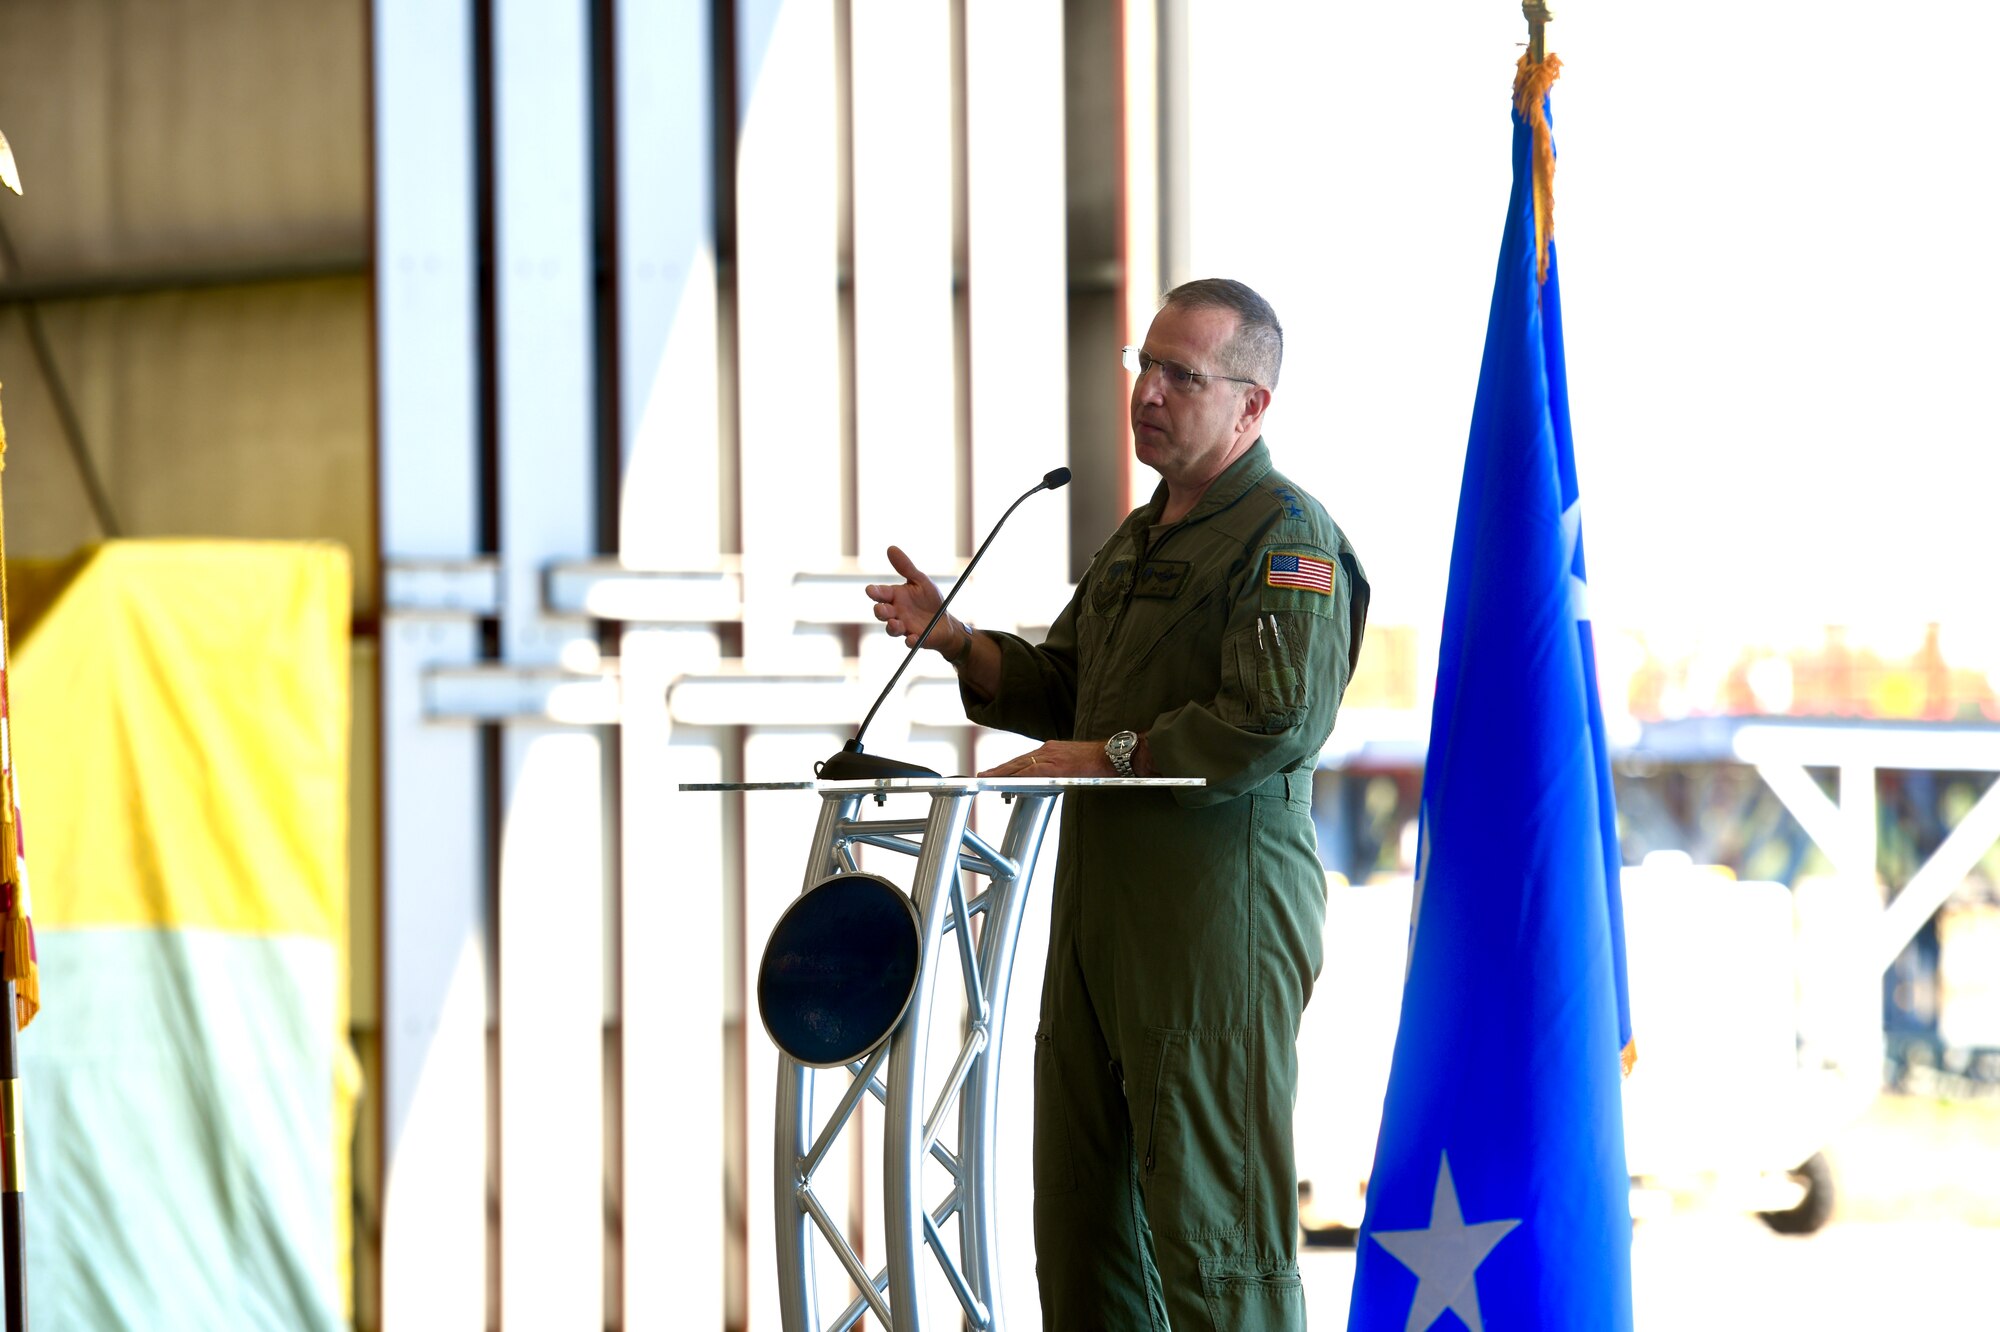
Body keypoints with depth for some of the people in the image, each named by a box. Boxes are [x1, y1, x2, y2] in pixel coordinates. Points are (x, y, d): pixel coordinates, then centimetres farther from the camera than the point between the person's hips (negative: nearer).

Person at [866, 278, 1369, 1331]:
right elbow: (1059, 687, 26)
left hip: (1221, 913, -10)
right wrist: (954, 641, 9)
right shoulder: (1136, 539, 22)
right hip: (1100, 907, 10)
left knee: (1210, 1214, -9)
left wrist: (1110, 756, -16)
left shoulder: (1287, 536, -9)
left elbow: (1277, 723, -21)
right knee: (1081, 1206, 12)